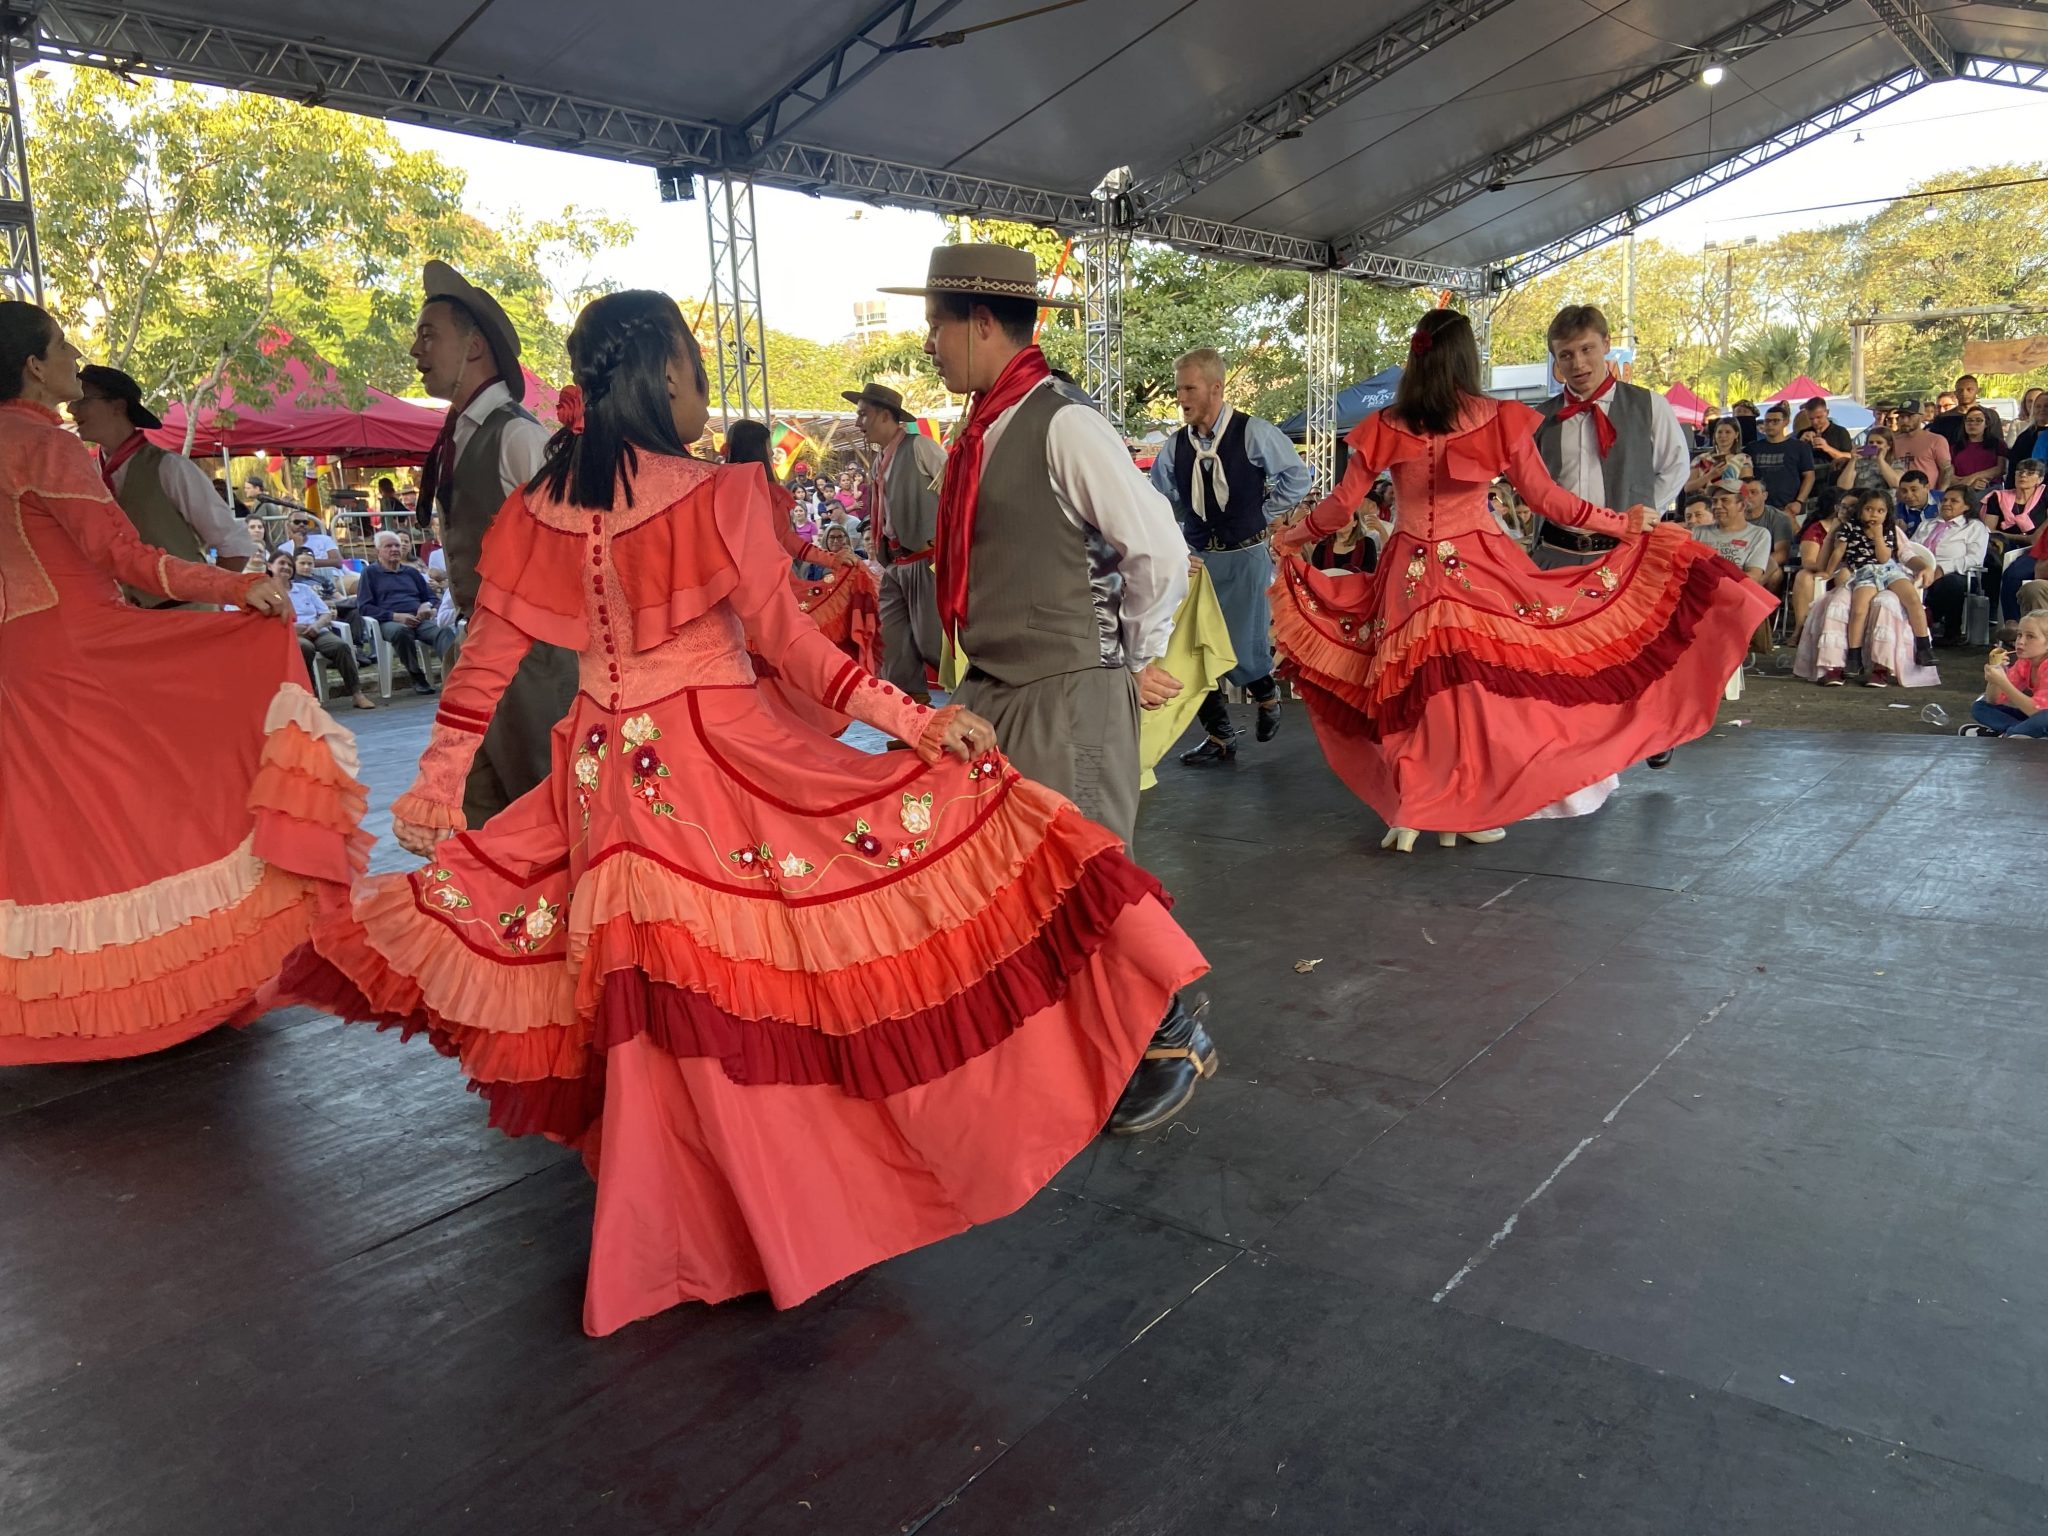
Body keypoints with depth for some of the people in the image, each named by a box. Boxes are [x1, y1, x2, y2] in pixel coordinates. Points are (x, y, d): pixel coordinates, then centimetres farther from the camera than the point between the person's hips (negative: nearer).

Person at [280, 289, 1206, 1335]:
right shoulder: (720, 494, -10)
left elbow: (482, 662, 7)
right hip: (723, 758, -5)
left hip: (606, 776, 6)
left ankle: (672, 1221, 31)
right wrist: (914, 722, -8)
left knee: (658, 1008, 15)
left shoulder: (538, 508, 4)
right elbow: (786, 642, -12)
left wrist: (435, 786, 15)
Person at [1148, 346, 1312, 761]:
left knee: (1244, 648, -4)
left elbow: (1297, 478, -3)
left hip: (1246, 556, -4)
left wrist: (1262, 515, -1)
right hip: (1197, 557, 4)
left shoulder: (1254, 433, -10)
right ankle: (1219, 736, 18)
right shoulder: (1174, 447, 0)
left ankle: (1267, 696, 32)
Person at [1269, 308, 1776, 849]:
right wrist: (1623, 522, 10)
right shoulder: (1499, 419, -5)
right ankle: (1477, 810, 15)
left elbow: (1342, 504, 2)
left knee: (1412, 692, 10)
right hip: (1481, 570, -1)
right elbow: (1545, 497, -2)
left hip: (1410, 576, 1)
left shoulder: (1385, 426, -3)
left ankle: (1414, 811, 13)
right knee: (1486, 687, 10)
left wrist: (1292, 535, 20)